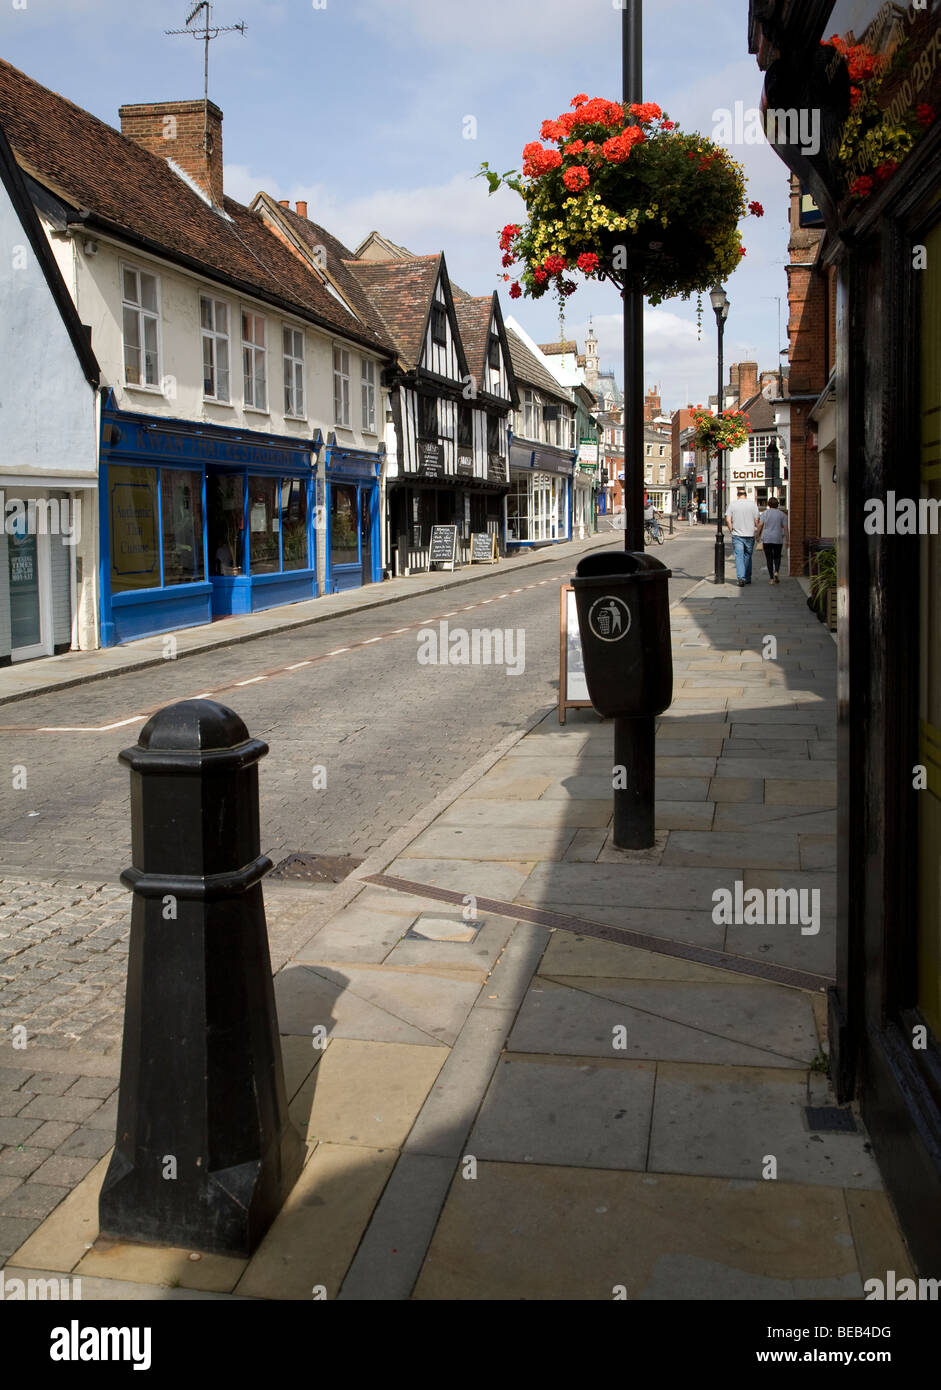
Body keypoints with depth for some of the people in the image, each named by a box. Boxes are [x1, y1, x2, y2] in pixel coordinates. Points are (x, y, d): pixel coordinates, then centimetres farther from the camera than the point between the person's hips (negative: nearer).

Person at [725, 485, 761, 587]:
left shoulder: (732, 504, -1)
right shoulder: (752, 504, 0)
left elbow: (728, 519, -6)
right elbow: (757, 520, 0)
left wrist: (732, 530, 5)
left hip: (737, 535, -1)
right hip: (750, 535, 1)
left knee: (739, 556, -2)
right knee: (748, 556, 15)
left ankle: (741, 578, -15)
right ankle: (748, 578, 21)